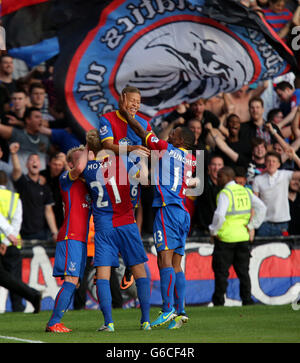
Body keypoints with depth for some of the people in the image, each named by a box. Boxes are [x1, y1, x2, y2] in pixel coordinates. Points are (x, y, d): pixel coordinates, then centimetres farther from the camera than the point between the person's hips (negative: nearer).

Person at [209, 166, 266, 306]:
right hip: (243, 237, 6)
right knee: (243, 271, 10)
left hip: (225, 238, -6)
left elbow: (219, 215, -23)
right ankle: (247, 301, 7)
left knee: (221, 271, 1)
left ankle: (218, 303, 2)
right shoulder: (246, 191, 9)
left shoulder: (225, 194, -11)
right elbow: (261, 208, 6)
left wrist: (213, 232, -9)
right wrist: (251, 226, 7)